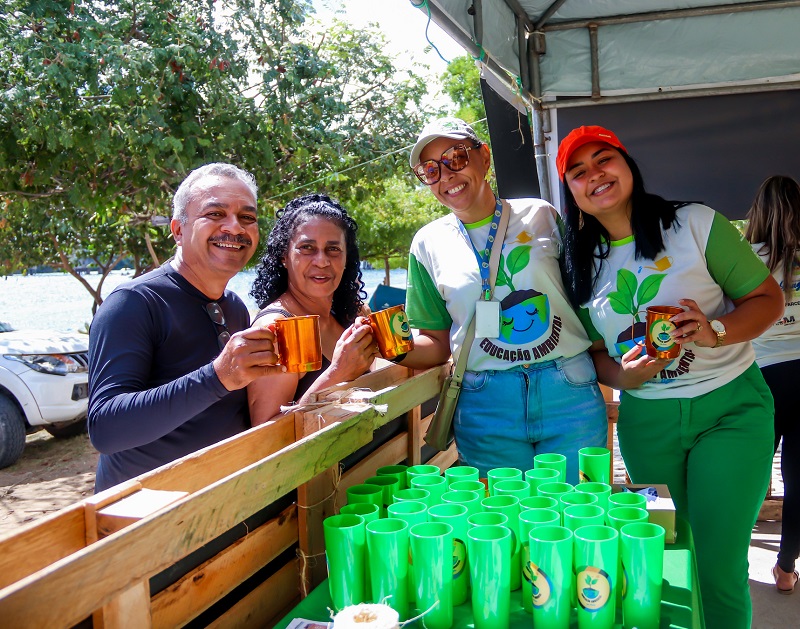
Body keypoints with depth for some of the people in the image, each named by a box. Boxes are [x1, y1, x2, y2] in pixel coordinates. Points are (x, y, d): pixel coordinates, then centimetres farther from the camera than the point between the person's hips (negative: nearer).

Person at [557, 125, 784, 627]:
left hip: (730, 408, -3)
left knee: (718, 570, -7)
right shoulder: (581, 263, 5)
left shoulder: (696, 224, -5)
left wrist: (715, 332, -20)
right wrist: (622, 375, -11)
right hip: (645, 421, 3)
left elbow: (768, 298, -2)